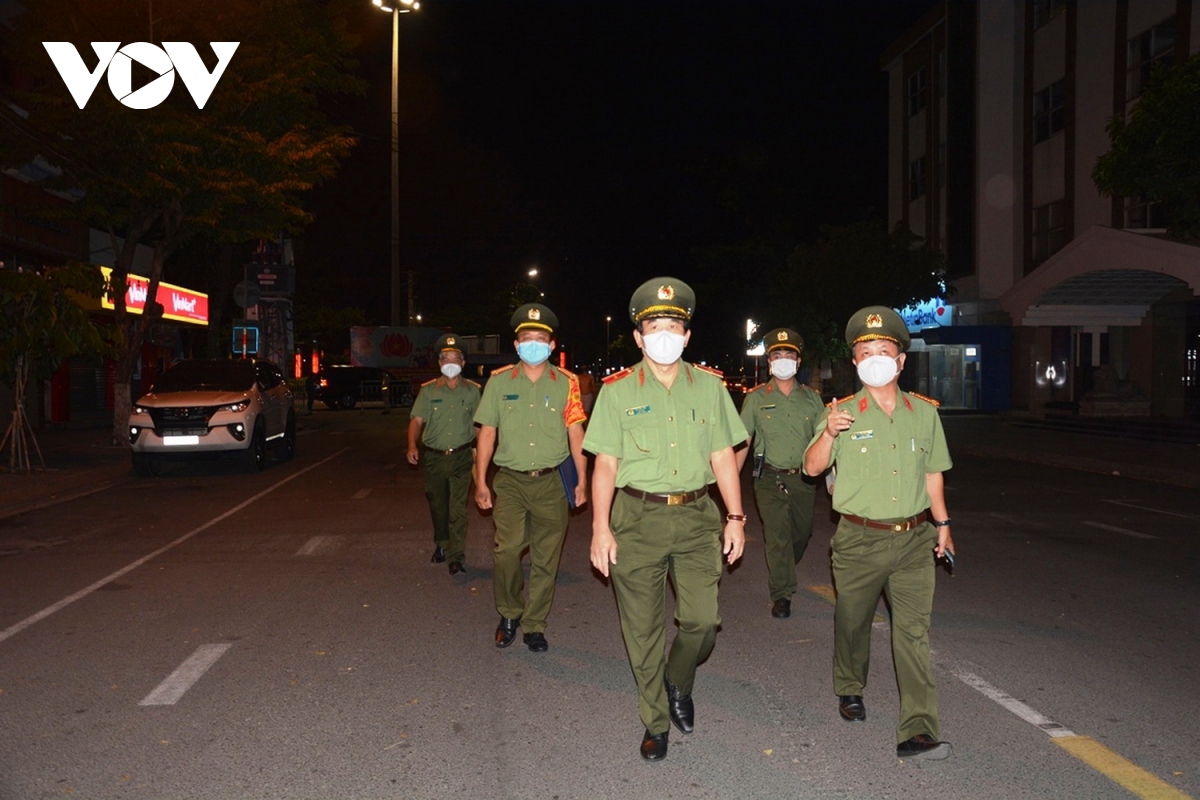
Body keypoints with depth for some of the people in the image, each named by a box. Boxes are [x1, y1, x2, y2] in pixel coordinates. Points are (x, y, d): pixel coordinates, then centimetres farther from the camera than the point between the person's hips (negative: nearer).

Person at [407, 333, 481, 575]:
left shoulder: (473, 390, 3)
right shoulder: (428, 390, 2)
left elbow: (481, 423, 9)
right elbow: (417, 420, -6)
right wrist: (412, 446, -21)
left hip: (462, 457, -2)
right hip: (434, 456, 2)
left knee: (458, 508, -8)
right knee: (437, 506, 15)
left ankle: (456, 557, -6)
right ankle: (441, 545, 37)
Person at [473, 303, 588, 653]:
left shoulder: (566, 383, 4)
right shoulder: (499, 381, 5)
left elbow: (575, 433, 5)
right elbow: (487, 432, 7)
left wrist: (582, 480, -1)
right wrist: (480, 482, 5)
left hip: (552, 482, 0)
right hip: (511, 482, 0)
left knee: (545, 560, 5)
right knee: (507, 549, -14)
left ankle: (534, 626, 20)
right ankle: (509, 613, 12)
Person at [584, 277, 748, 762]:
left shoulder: (709, 386, 8)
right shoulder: (618, 390, 2)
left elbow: (723, 456, 10)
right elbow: (605, 463, 1)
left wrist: (735, 516, 4)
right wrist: (600, 528, -5)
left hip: (696, 515, 2)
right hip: (637, 518, -1)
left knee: (702, 620, -4)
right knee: (643, 628, 5)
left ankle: (678, 684, 29)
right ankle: (656, 722, 24)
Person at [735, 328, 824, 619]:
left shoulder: (811, 398, 6)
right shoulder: (756, 398, 1)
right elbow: (743, 442, 3)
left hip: (803, 479, 3)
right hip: (770, 478, -3)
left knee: (802, 532, 14)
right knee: (777, 534, -8)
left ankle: (781, 571, 41)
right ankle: (781, 594, 3)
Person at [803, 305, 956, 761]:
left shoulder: (924, 412, 6)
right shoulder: (843, 413, -3)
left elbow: (932, 473, 15)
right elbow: (813, 467, -11)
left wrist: (942, 524, 18)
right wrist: (828, 434, -29)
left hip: (914, 540, 1)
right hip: (860, 540, -1)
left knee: (913, 631, -6)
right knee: (852, 622, 15)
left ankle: (918, 731, -4)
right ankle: (849, 690, 41)